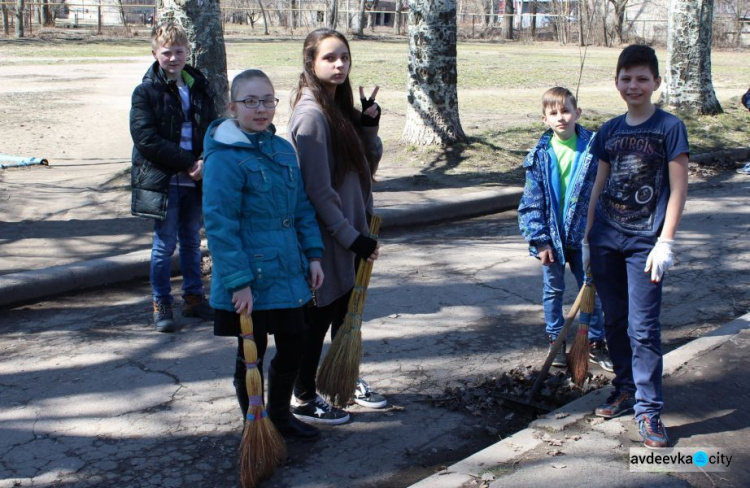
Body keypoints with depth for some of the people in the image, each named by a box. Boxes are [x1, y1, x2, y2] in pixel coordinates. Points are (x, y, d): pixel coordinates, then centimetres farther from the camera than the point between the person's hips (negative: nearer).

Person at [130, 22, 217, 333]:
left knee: (191, 241, 14)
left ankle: (194, 298, 26)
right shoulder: (146, 92, -5)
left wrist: (206, 162, -11)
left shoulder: (200, 88, 9)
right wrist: (189, 164, -17)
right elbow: (147, 139, -13)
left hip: (195, 182, 4)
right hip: (162, 181, -4)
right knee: (164, 245, 2)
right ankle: (161, 305, 14)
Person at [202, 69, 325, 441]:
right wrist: (239, 281, -20)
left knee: (293, 343, 16)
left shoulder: (283, 150, 7)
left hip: (288, 271, 7)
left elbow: (302, 207, 14)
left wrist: (313, 255, 8)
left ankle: (280, 415, 37)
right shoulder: (224, 158, -16)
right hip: (250, 278, -7)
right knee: (252, 353, 8)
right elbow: (220, 225, -18)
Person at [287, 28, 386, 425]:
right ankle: (304, 399, 21)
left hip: (351, 230, 8)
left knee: (348, 311, 19)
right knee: (319, 317, 4)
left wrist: (369, 126, -6)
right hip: (325, 237, -8)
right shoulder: (311, 114, -20)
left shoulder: (342, 106, 8)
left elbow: (369, 163, 11)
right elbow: (318, 189, -22)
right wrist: (351, 237, -19)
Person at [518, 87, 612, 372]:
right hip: (551, 236, 0)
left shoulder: (593, 148, -8)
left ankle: (595, 343, 25)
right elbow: (531, 202, -5)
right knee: (553, 290, 13)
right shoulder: (540, 155, -7)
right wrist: (540, 240, -9)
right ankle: (555, 341, 29)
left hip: (583, 234, 0)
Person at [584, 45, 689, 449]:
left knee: (643, 328, -4)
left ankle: (648, 409, 6)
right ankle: (626, 388, 30)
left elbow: (678, 189, -7)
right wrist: (587, 237, 11)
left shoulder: (669, 127, -5)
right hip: (606, 238, 5)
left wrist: (665, 242, -13)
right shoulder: (609, 131, 9)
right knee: (614, 321, 13)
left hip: (645, 241, -5)